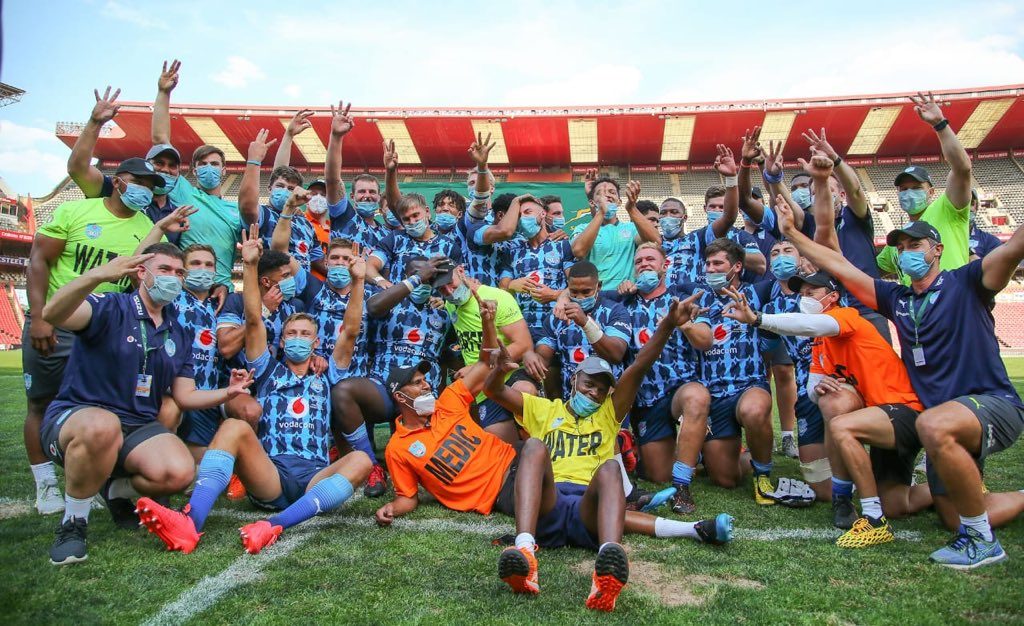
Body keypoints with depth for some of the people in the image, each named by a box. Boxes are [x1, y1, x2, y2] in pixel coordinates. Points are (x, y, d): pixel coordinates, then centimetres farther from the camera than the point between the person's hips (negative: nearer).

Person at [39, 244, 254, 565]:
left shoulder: (178, 334, 12)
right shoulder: (109, 308, -6)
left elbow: (185, 395, 11)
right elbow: (52, 314, -28)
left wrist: (226, 392, -8)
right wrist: (97, 275, -44)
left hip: (139, 428, 5)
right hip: (74, 417, -4)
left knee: (179, 473, -26)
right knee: (102, 426, -42)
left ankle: (122, 488, 12)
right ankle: (73, 522, -15)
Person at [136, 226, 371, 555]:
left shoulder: (326, 378, 23)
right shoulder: (268, 371, 21)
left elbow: (350, 331, 11)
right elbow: (254, 321, 9)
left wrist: (358, 281, 2)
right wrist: (251, 265, -1)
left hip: (316, 479, 1)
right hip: (269, 475, 0)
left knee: (361, 460, -31)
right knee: (234, 427, -28)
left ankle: (275, 526, -45)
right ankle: (190, 523, -46)